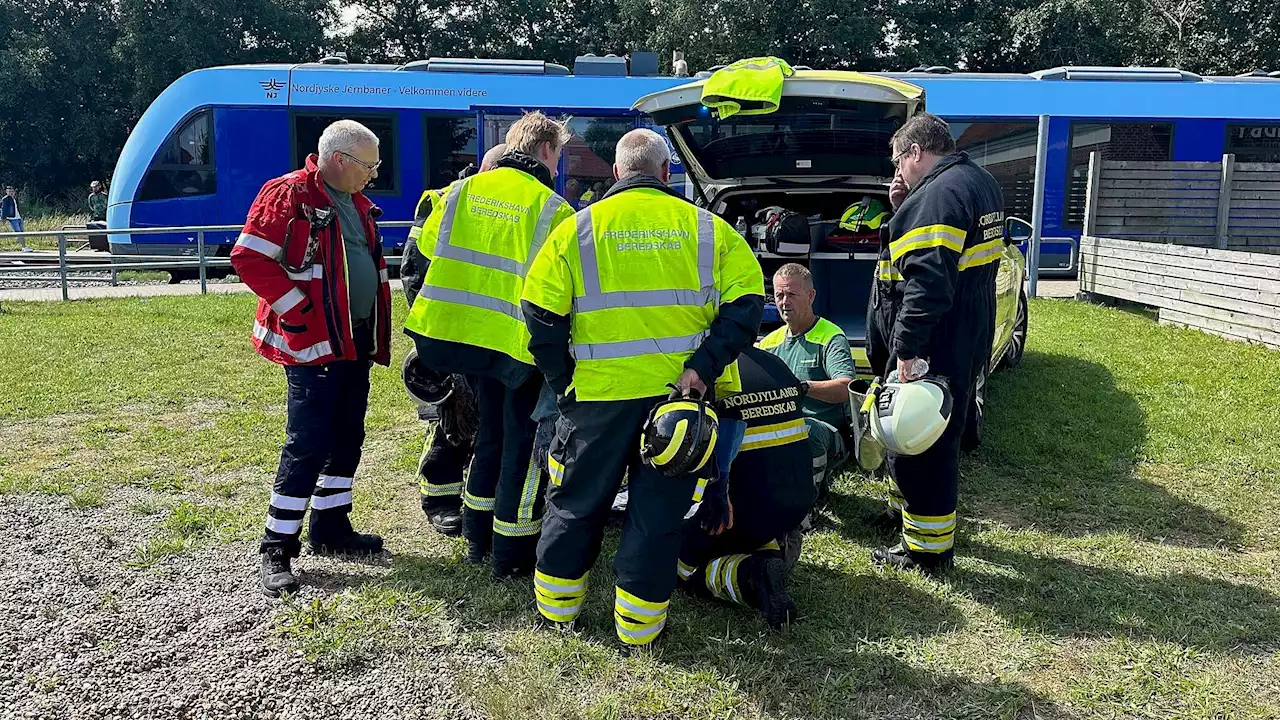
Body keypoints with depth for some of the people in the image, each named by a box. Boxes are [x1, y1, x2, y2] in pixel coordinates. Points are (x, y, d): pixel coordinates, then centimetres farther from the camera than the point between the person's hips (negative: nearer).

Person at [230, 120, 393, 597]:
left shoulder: (357, 204, 15)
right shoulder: (287, 196, -11)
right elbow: (248, 258, -17)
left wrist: (376, 334, 16)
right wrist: (299, 308, -18)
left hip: (354, 342, 9)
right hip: (312, 343, -9)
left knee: (348, 438, 14)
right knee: (308, 445, -6)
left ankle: (331, 528, 28)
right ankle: (277, 549, 5)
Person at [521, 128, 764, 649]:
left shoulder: (577, 229, 1)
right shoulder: (707, 227, 2)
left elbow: (541, 317, -3)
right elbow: (746, 304, -5)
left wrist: (563, 386, 3)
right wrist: (704, 366, -10)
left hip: (600, 393, 0)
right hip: (680, 391, 0)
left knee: (577, 501, 17)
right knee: (660, 508, 11)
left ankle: (556, 605, 32)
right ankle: (638, 623, 18)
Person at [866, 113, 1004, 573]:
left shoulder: (937, 194, -20)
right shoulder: (980, 183, 14)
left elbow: (928, 281, -29)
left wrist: (907, 349, -28)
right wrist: (904, 209, 7)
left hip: (933, 346, -11)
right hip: (967, 340, 11)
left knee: (917, 444, 0)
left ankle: (927, 548, 10)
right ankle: (912, 512, 40)